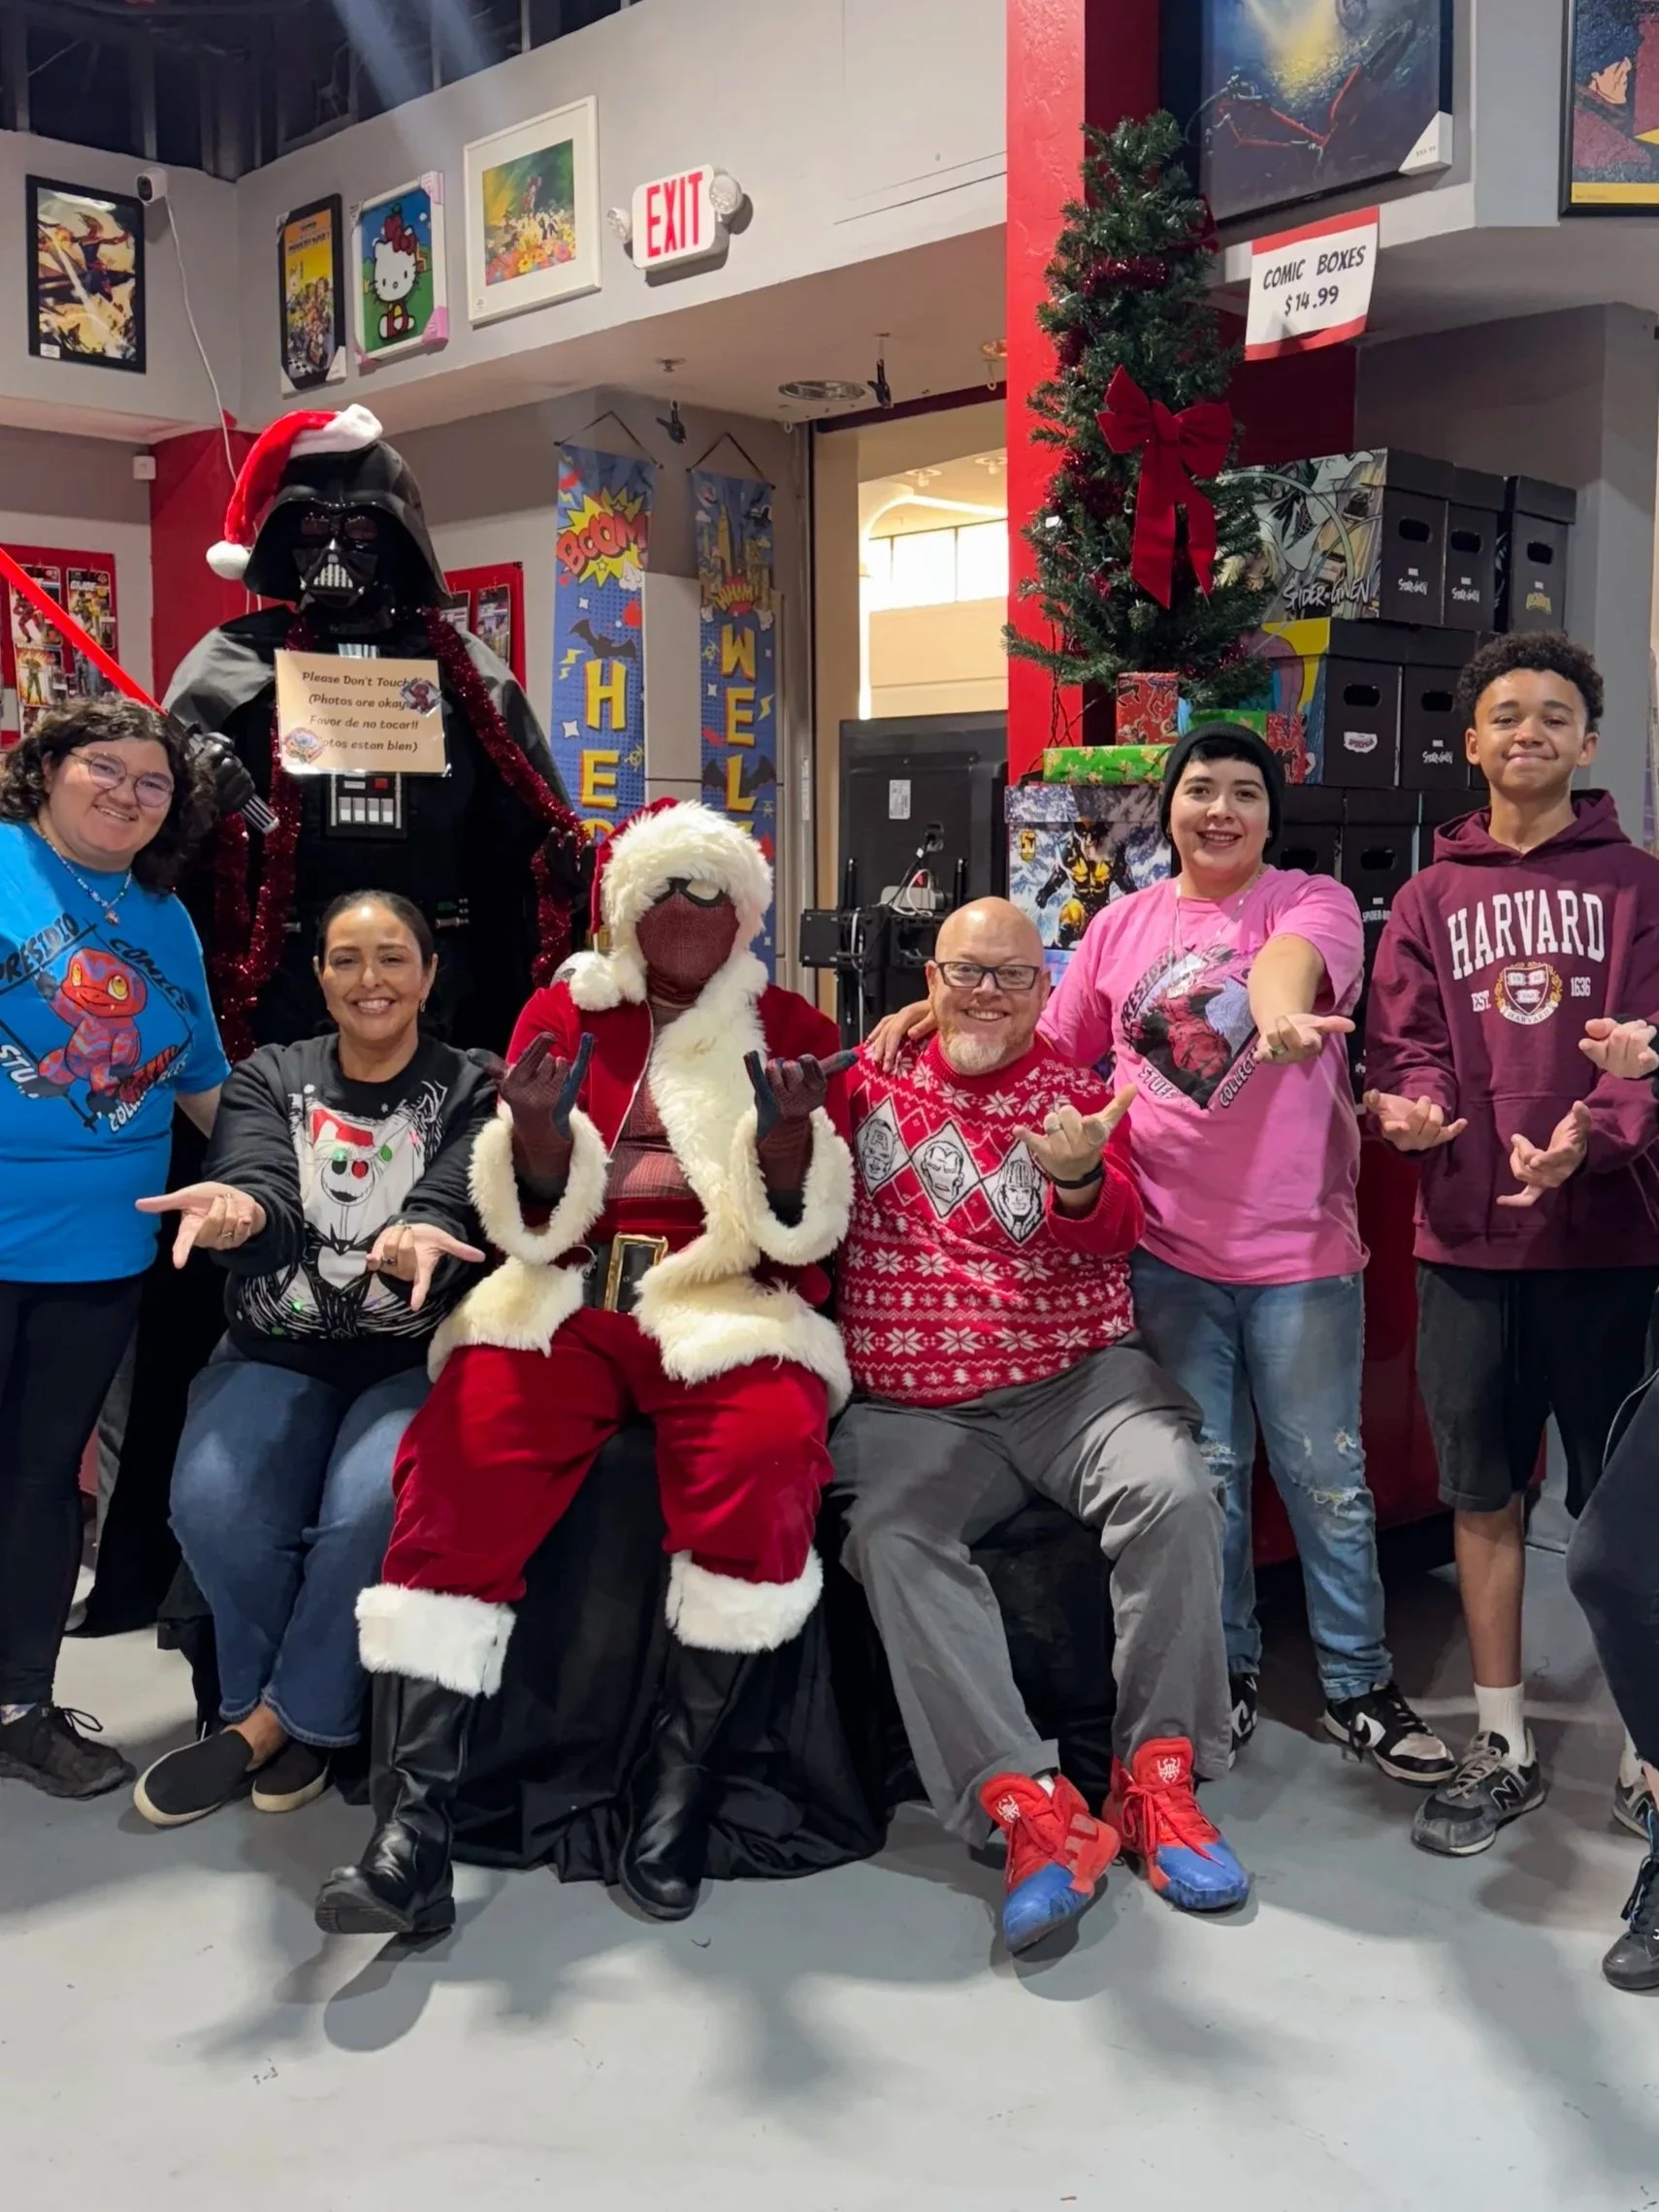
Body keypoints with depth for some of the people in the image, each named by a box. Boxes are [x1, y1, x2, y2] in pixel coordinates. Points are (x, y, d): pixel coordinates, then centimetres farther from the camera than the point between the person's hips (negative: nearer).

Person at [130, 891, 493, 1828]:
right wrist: (242, 1211, -39)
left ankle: (274, 1719, -5)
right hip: (277, 1350, 2)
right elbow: (258, 1185, -12)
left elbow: (454, 1201, -17)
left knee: (369, 1511, -31)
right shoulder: (269, 1078, 8)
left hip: (413, 1356, -2)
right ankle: (305, 1720, 1)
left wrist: (424, 1236, -43)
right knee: (212, 1505, -25)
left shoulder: (472, 1090, 1)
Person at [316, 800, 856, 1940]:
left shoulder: (793, 1029, 13)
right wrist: (537, 1126, -11)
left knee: (768, 1456, -34)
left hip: (729, 1301, -1)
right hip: (569, 1298, 1)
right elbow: (538, 1221, 10)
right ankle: (414, 1829, -24)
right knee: (459, 1463, -27)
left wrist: (787, 1130, -15)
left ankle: (679, 1778, -16)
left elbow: (807, 1230, 5)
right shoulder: (563, 1013, 15)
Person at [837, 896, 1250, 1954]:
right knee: (891, 1534, -29)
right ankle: (1031, 1806, -30)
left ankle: (1157, 1774, -15)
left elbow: (1114, 1231, -10)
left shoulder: (1079, 1092, 8)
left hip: (1078, 1377, 0)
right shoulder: (875, 1078, 13)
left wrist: (1077, 1179, -33)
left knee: (1176, 1490, -27)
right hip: (911, 1407, 0)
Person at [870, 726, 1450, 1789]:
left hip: (1301, 1247, -3)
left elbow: (1292, 957, -26)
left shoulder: (1312, 901, -1)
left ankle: (1360, 1685, 23)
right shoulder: (1124, 923, 9)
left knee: (1326, 1476, 7)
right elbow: (1054, 1053, 16)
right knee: (1205, 1469, 13)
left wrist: (1281, 1009, -48)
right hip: (1168, 1249, 3)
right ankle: (1227, 1672, 29)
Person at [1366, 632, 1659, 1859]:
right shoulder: (1432, 898, 11)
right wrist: (1411, 1105, -16)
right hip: (1468, 1239, 2)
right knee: (1485, 1496, 10)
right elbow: (1404, 1043, 7)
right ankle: (1503, 1747, 24)